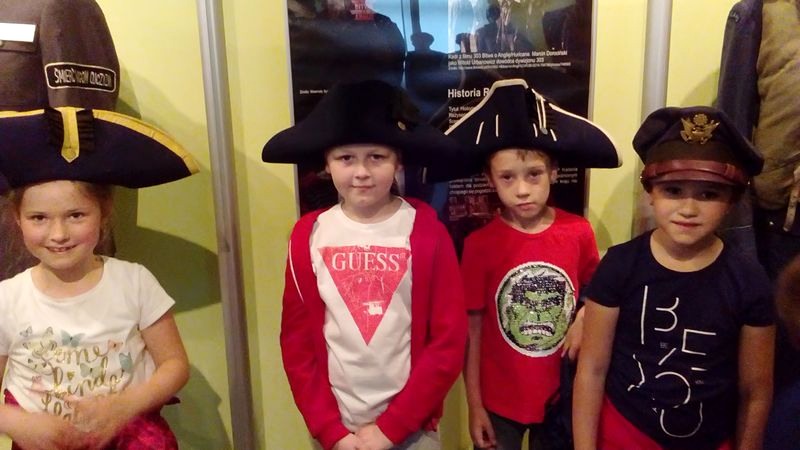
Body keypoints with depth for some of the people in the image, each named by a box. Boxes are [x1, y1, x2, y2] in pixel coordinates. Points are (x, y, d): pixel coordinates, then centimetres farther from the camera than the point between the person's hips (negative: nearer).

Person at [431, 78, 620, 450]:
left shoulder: (579, 232, -10)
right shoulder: (479, 244, -15)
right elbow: (472, 328, -8)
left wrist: (584, 320, -11)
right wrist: (475, 406, -5)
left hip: (562, 398, 2)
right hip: (499, 403, -2)